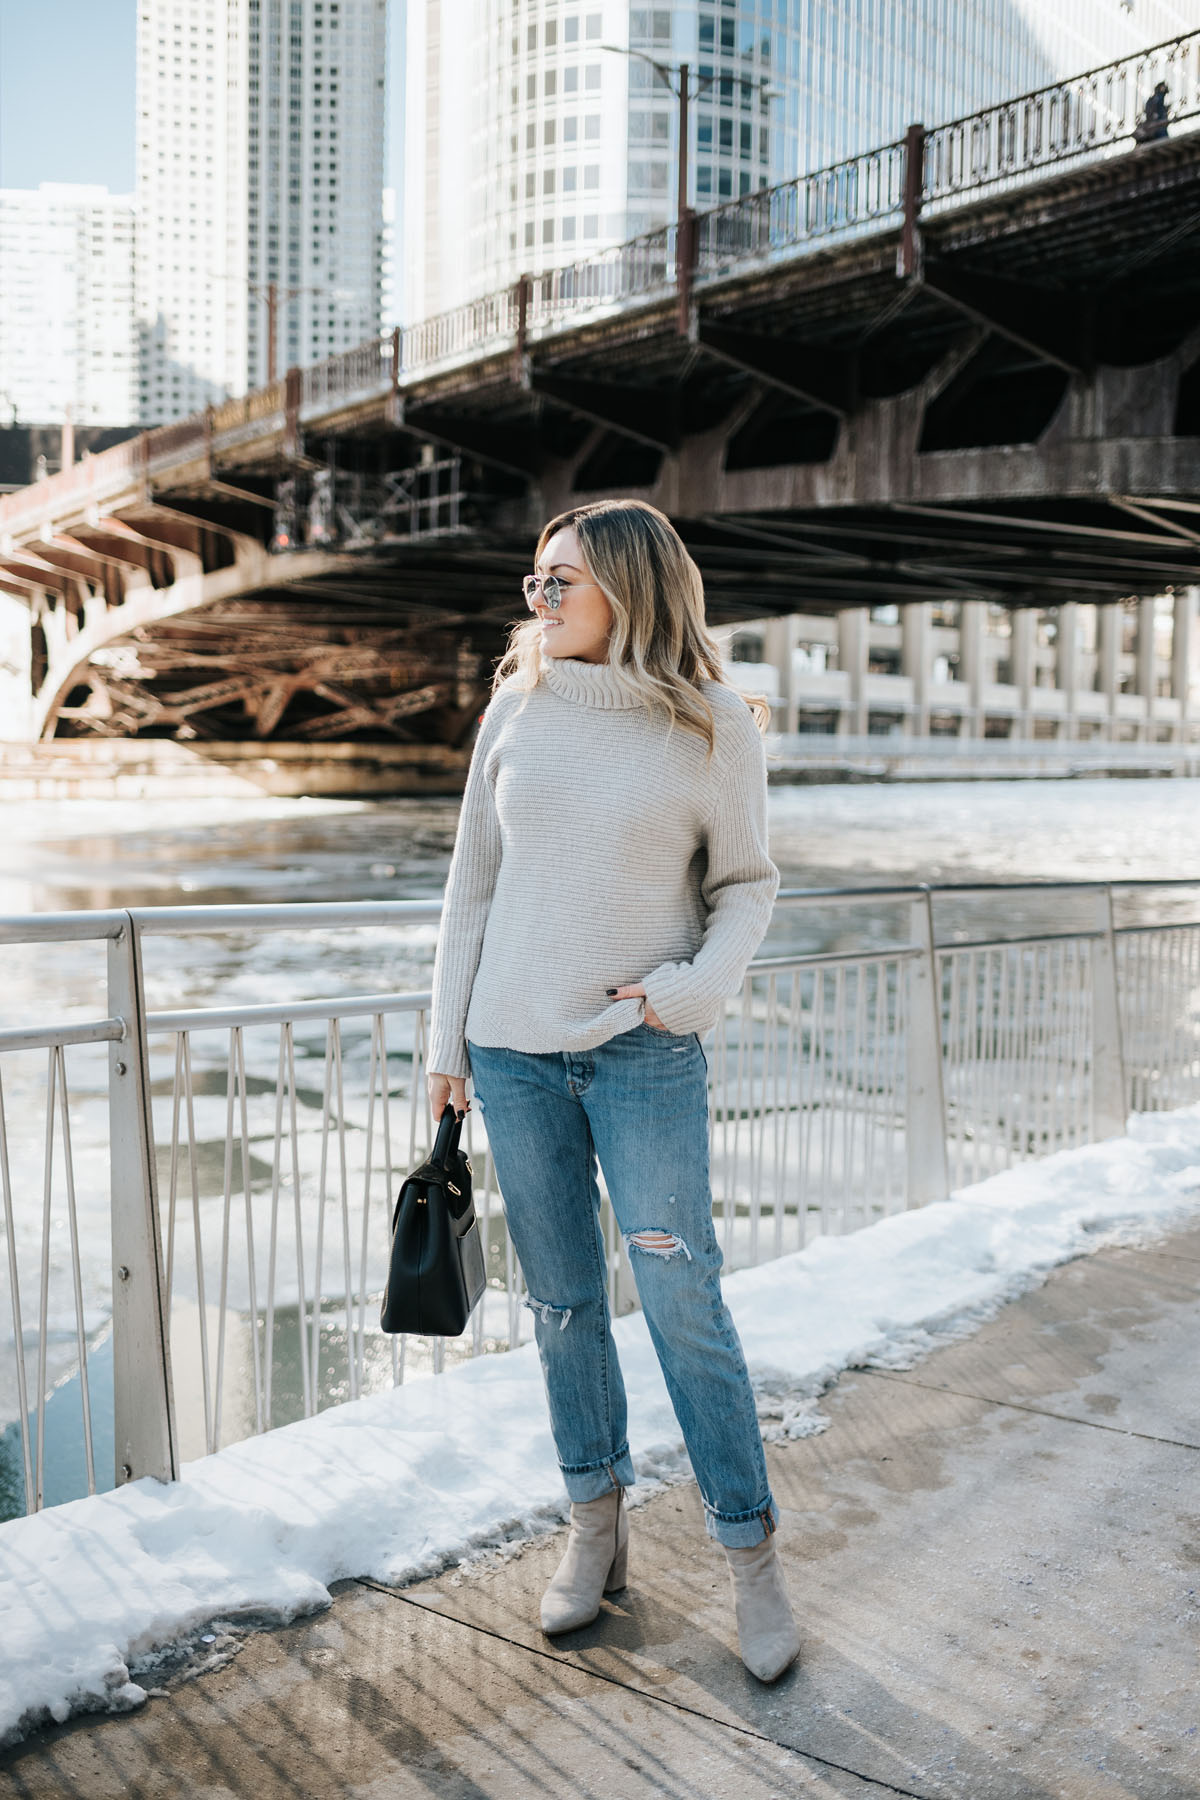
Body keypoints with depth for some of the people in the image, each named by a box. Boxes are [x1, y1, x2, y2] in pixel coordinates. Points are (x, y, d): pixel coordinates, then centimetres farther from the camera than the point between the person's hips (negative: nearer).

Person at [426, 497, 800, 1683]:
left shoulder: (712, 728, -5)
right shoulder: (516, 708, 3)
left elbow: (747, 883, 3)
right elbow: (474, 882, 8)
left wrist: (698, 984, -15)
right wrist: (447, 1039, 7)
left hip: (646, 1055, -3)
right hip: (513, 1050, 3)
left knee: (683, 1304, 0)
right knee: (560, 1300, 12)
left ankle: (750, 1554, 17)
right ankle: (596, 1528, 29)